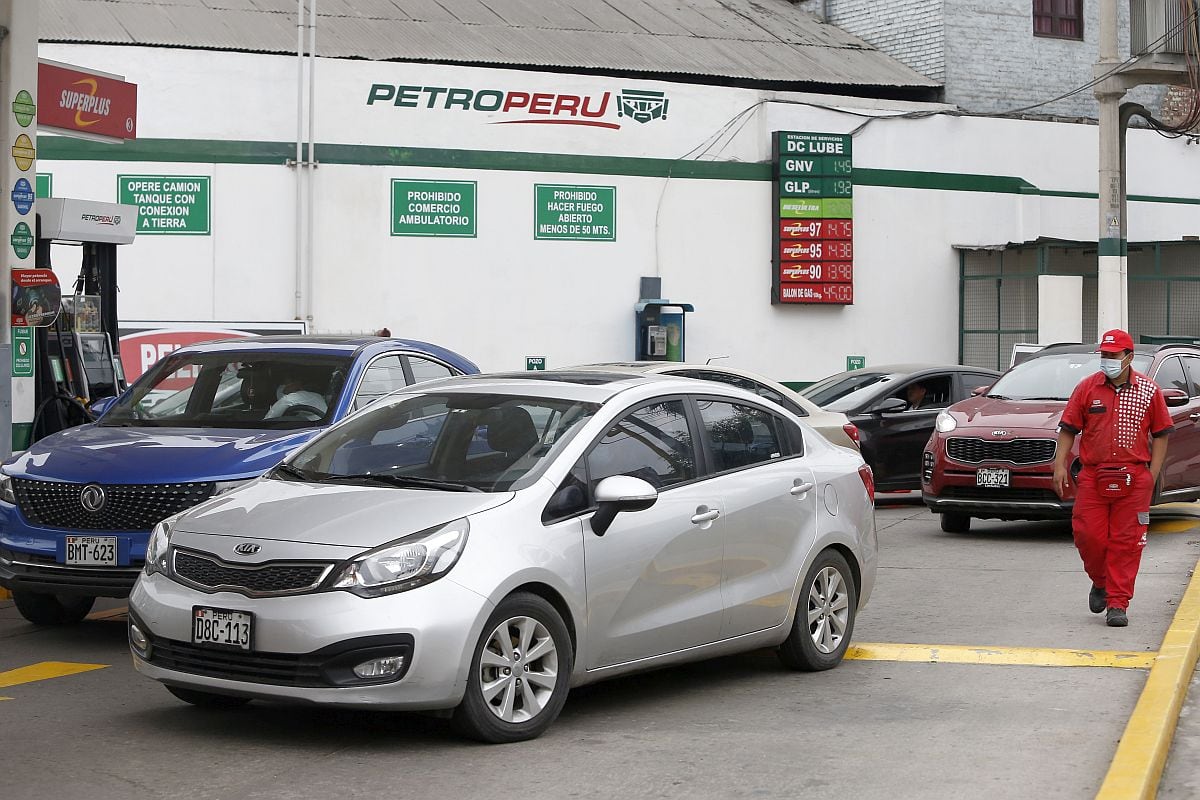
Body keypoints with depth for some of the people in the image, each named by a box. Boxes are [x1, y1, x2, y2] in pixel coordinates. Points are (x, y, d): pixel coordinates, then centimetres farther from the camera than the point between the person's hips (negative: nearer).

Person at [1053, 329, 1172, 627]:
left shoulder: (1149, 391, 4)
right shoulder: (1087, 388, 5)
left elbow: (1161, 434, 8)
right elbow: (1068, 429, 7)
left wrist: (1152, 474, -1)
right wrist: (1060, 465, -3)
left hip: (1134, 479, -1)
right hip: (1092, 477, 1)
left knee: (1126, 542, -2)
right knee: (1088, 536, -2)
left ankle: (1117, 604, 5)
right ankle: (1100, 582, 26)